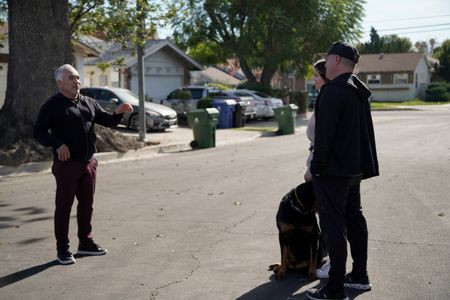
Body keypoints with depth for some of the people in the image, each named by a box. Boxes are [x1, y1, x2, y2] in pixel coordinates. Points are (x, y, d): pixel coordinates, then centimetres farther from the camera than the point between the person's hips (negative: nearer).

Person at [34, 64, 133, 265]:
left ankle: (86, 243, 26)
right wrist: (57, 144, -23)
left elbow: (107, 121, 17)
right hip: (67, 164, -6)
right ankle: (62, 249, 8)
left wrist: (118, 113, -5)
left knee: (86, 204, 13)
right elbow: (39, 131, -8)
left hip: (88, 163, 6)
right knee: (64, 206, 0)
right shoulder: (52, 105, -5)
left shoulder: (88, 103, 13)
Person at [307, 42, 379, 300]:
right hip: (354, 169, 10)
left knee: (334, 228, -6)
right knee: (354, 219, 18)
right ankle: (360, 276, 30)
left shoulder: (333, 91, -18)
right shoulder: (360, 91, 11)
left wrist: (316, 167, -14)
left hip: (332, 171, -10)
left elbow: (324, 133, -22)